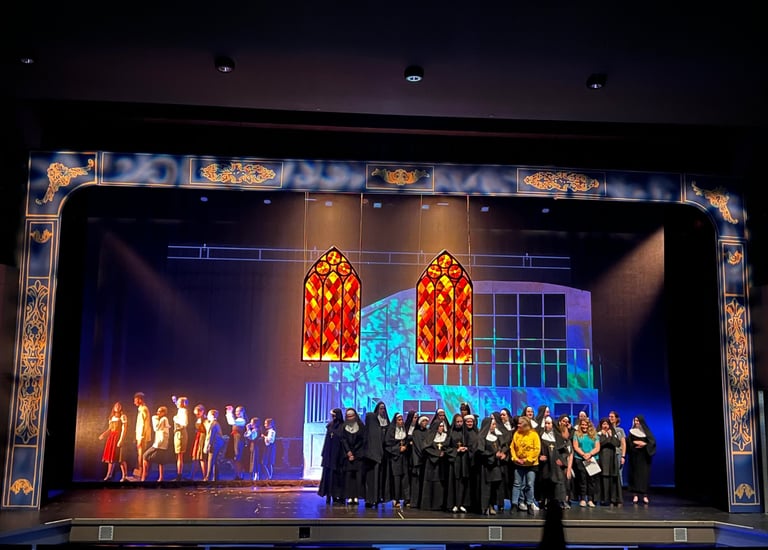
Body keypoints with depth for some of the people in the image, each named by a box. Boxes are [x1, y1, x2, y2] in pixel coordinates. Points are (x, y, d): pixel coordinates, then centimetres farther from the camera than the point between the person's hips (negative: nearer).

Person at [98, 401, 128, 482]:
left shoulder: (123, 416, -4)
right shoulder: (112, 417, 16)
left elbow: (124, 429, -11)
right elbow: (109, 429, 17)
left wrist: (121, 440, -19)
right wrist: (103, 434, 0)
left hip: (118, 437, -7)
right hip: (111, 437, 7)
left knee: (120, 457, -10)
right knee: (110, 456, 10)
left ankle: (124, 475, -7)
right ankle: (109, 474, 19)